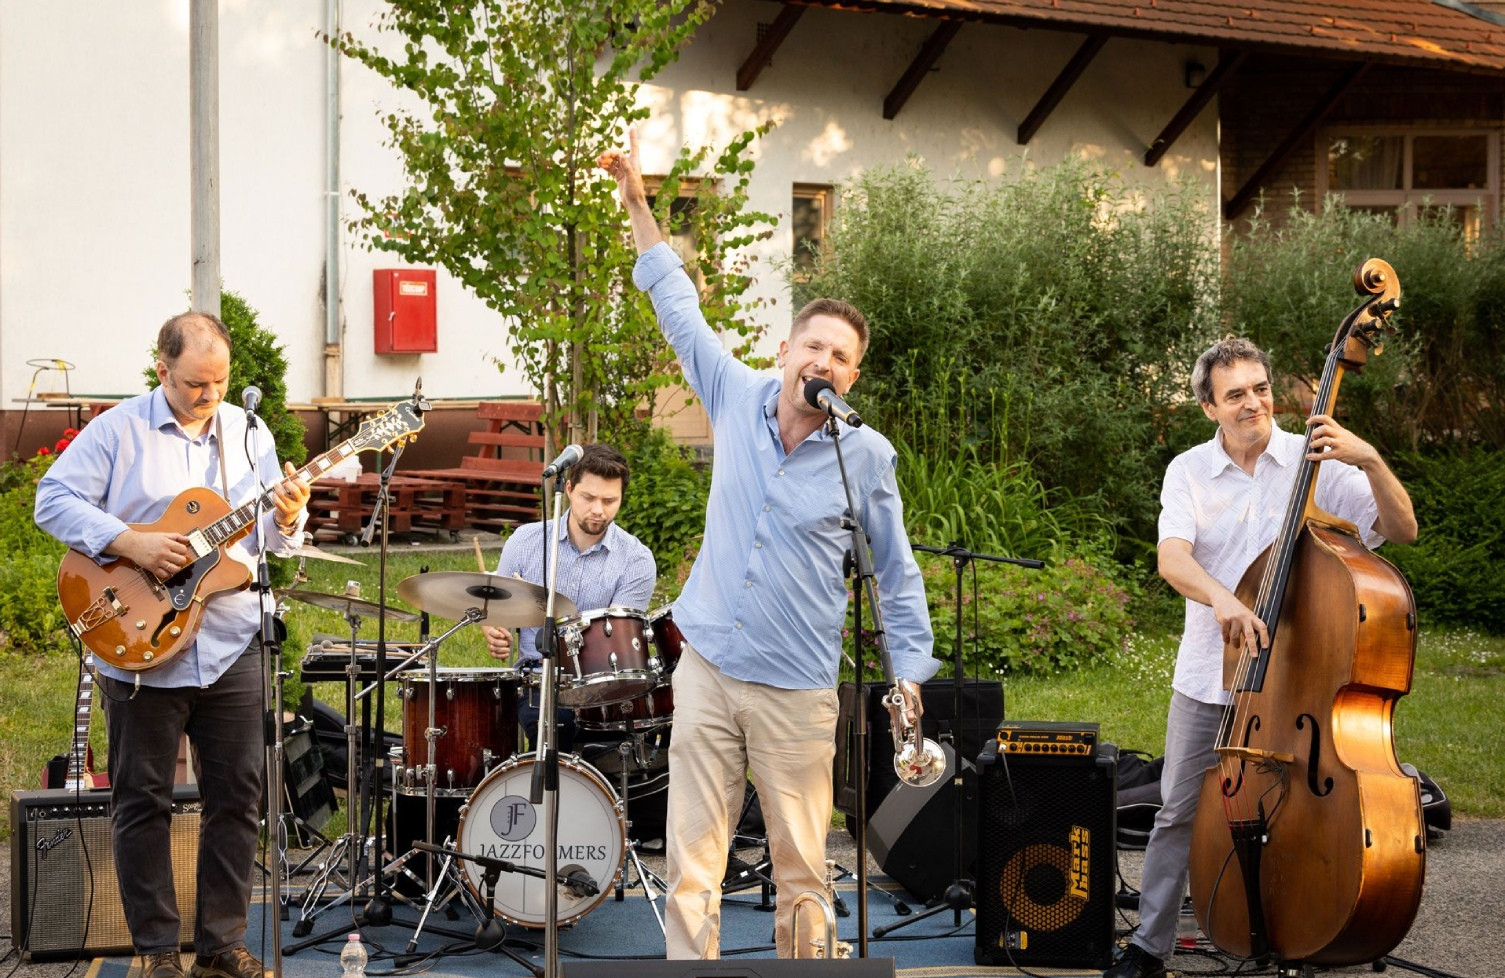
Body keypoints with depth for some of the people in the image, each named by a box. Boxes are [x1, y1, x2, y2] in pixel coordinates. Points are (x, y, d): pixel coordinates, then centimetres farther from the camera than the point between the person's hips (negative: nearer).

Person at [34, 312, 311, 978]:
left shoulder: (249, 435, 10)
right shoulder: (118, 429, -3)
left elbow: (267, 541, 13)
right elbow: (53, 499, -7)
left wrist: (287, 521, -11)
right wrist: (130, 543, -18)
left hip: (232, 648, 4)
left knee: (238, 796, 5)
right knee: (143, 800, 3)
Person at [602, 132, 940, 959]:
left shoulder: (867, 456, -4)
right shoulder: (737, 400, 3)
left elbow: (896, 571, 6)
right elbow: (680, 309, 14)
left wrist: (910, 674, 4)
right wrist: (637, 207, 14)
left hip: (798, 689, -2)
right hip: (707, 668, 2)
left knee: (801, 864, 2)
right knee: (692, 860, -2)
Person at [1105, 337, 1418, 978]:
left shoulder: (1317, 462, -5)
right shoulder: (1189, 471, 0)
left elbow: (1402, 530, -11)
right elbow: (1171, 557, -17)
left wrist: (1370, 461, -28)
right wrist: (1221, 599, -37)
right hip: (1208, 678, 2)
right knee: (1179, 812, 8)